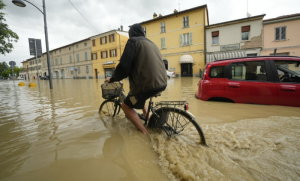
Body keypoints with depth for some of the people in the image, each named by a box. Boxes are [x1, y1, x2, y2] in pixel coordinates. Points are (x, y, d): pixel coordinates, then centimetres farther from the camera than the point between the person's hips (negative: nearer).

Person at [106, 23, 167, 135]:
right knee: (137, 92, 34)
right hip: (162, 83, 8)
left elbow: (124, 65, -11)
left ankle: (145, 132, 4)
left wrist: (112, 79, 6)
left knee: (126, 106, 12)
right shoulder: (152, 43, 23)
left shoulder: (133, 41, 0)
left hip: (148, 84, -8)